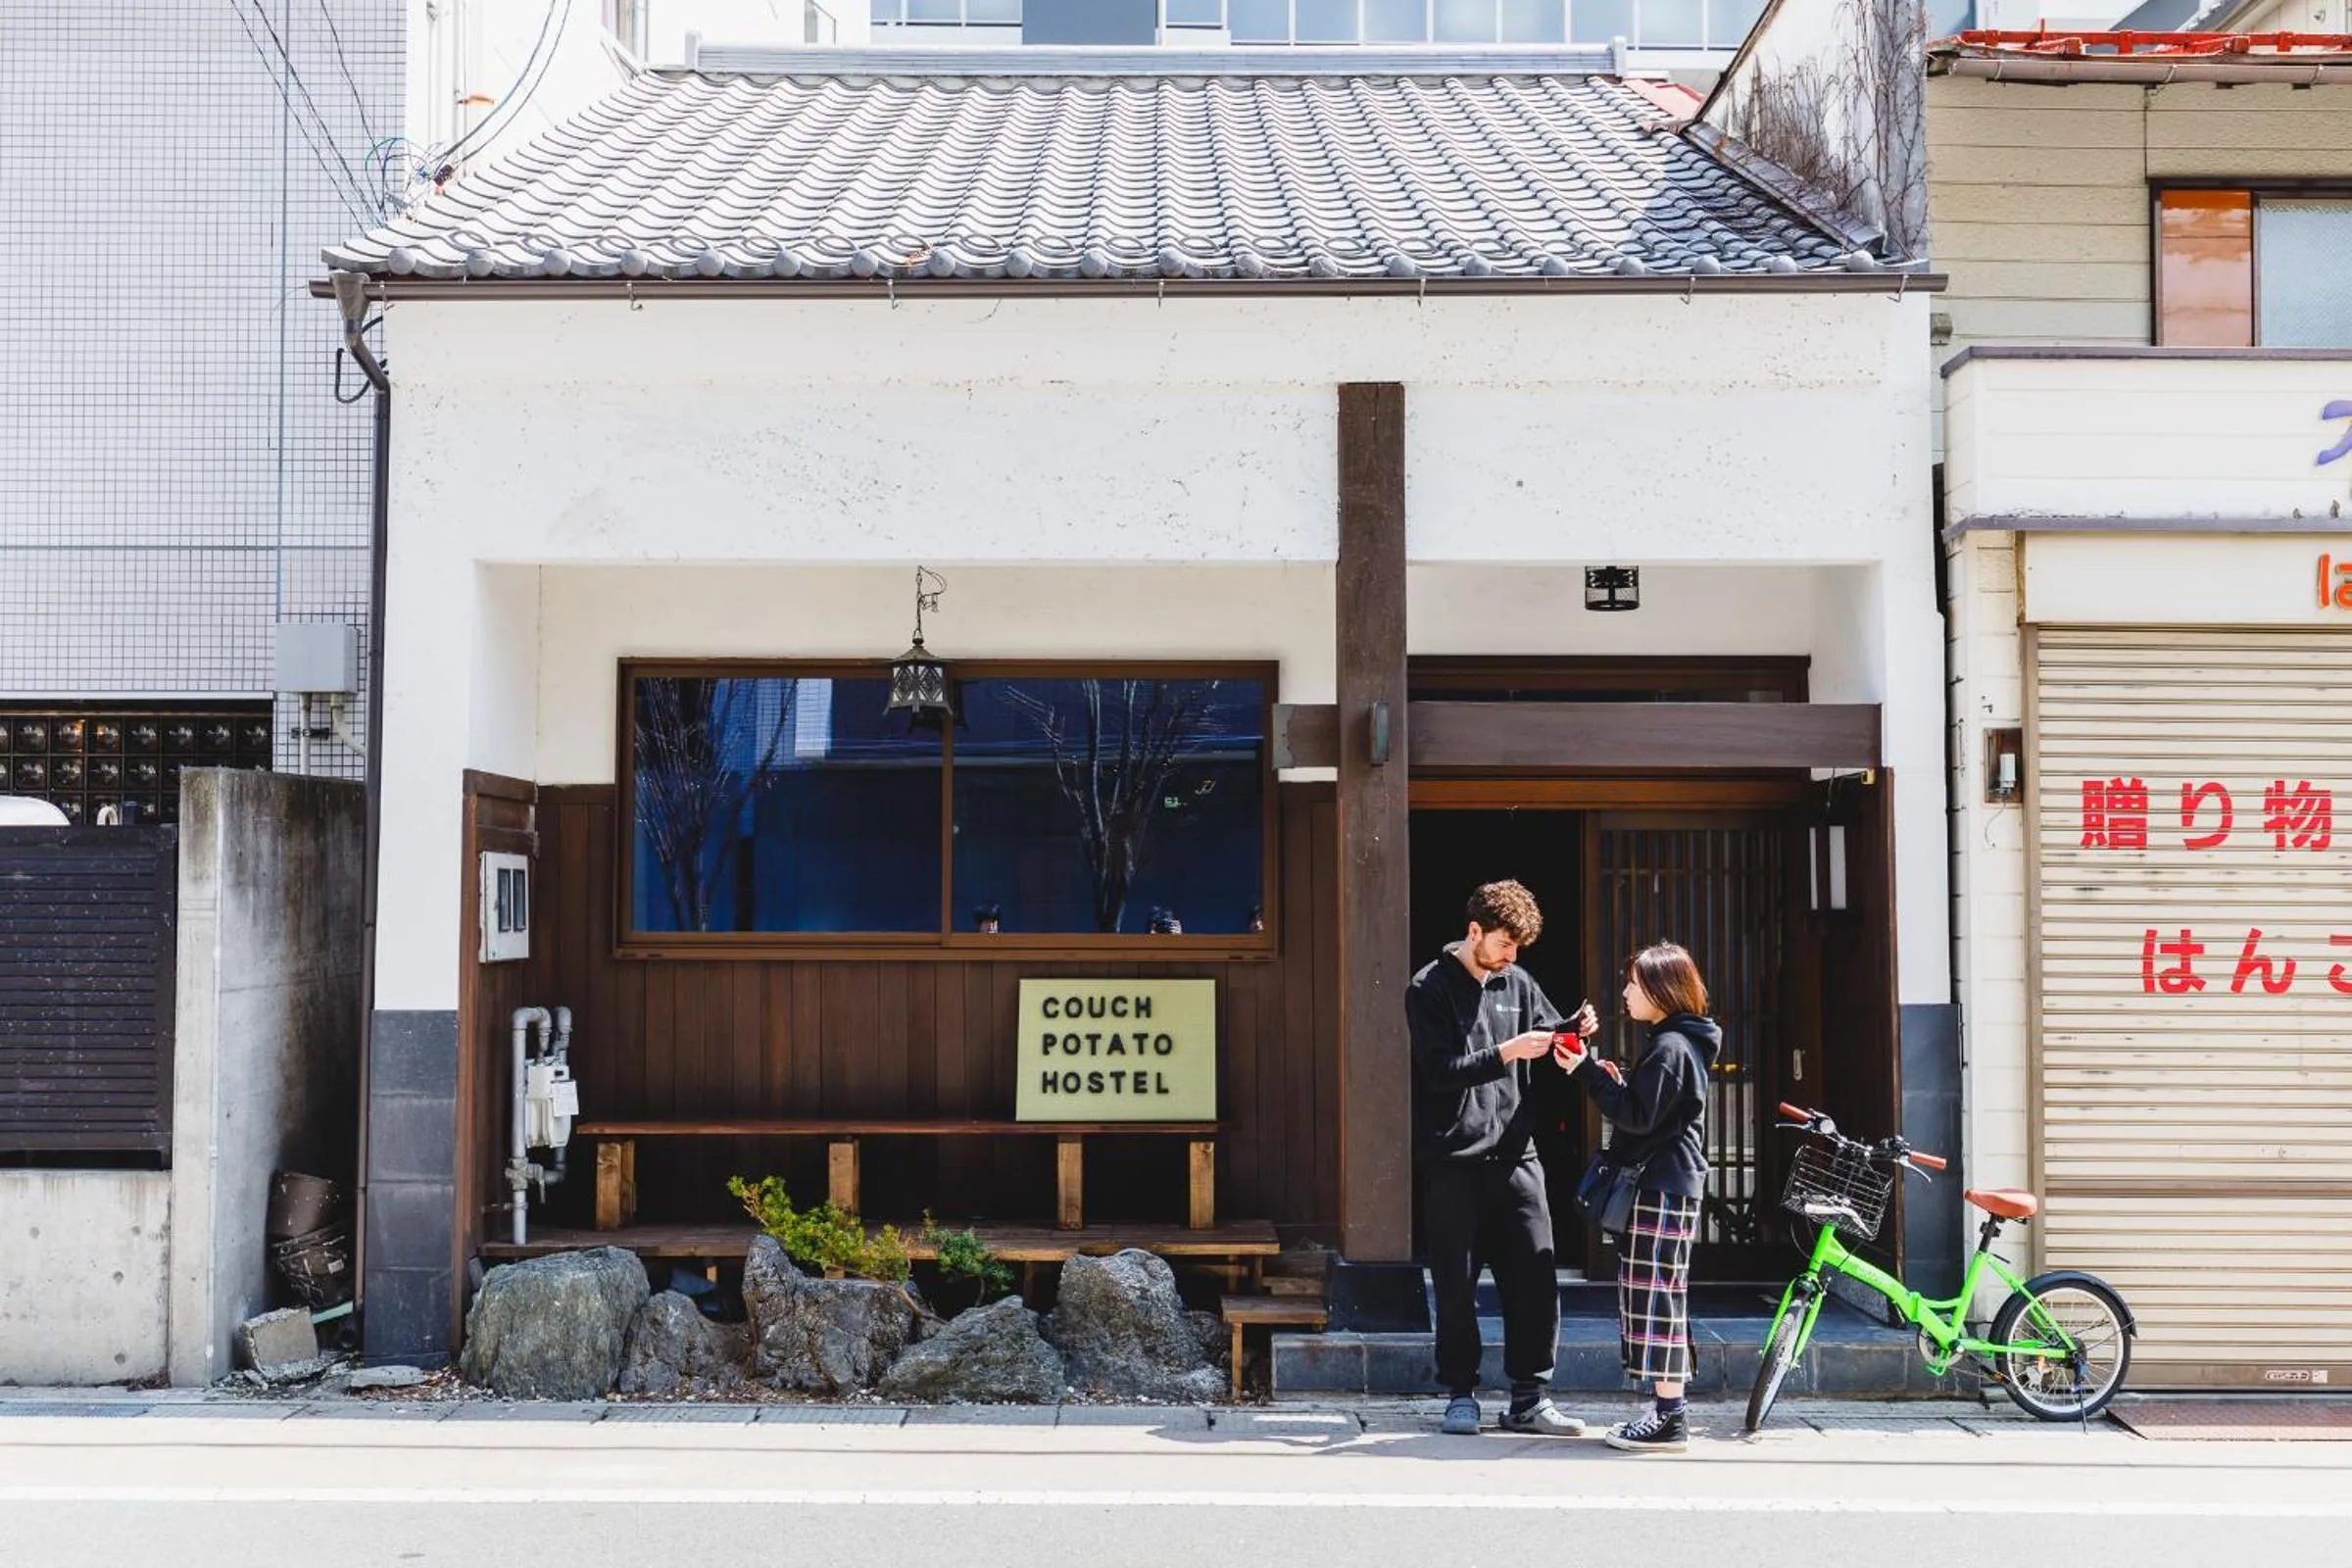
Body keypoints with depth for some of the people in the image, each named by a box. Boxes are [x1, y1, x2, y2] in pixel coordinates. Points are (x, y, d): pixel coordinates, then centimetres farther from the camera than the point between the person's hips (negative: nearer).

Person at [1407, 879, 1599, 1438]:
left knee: (1534, 1276, 0)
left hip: (1513, 1151, 4)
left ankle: (1528, 1400, 9)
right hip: (1452, 1159, -4)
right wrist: (1504, 1053, -22)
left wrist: (1574, 1030, -1)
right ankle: (1461, 1395, 15)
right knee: (1457, 1284, 3)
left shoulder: (1517, 984, 11)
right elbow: (1439, 1070, -12)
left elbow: (1549, 1042, 20)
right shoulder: (1430, 988, -4)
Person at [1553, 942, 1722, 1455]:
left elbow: (1638, 1116, -19)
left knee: (1654, 1292, -9)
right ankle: (1666, 1409, 18)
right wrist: (1600, 1072, 7)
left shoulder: (1670, 1047, -14)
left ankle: (1669, 1419, -7)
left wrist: (1588, 1072, -16)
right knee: (1655, 1294, 13)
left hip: (1662, 1189, -11)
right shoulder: (1672, 1041, 19)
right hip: (1666, 1184, 11)